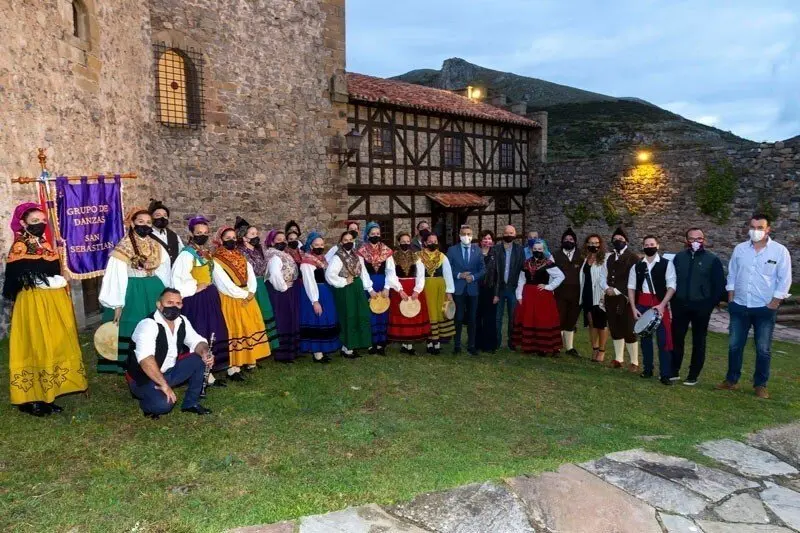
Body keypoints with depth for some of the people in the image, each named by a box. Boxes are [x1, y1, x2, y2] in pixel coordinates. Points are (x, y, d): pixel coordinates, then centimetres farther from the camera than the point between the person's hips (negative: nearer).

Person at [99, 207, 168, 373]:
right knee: (132, 332, -1)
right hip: (132, 294, -4)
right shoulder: (123, 248, -6)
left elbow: (165, 275, 14)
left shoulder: (157, 248, 8)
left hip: (154, 293, 4)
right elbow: (116, 277, -9)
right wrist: (117, 304, -12)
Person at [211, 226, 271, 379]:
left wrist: (251, 293, -11)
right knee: (235, 331, -9)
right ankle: (233, 368, -7)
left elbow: (252, 278, 6)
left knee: (250, 329, 7)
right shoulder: (216, 262, -8)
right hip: (230, 301, -6)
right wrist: (244, 294, -12)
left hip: (248, 300, 7)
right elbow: (225, 285, -15)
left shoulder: (242, 259, 14)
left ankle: (250, 361, 16)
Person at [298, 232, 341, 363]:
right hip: (314, 294, -9)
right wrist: (315, 301, -22)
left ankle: (322, 350, 22)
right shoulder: (307, 261, -14)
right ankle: (317, 353, 0)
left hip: (326, 293, 9)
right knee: (317, 322, -6)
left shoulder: (322, 258, 13)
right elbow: (309, 282, -19)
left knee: (326, 321, 12)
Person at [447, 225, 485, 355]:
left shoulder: (478, 250, 5)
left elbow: (483, 269, 5)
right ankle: (457, 345, 12)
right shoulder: (452, 250, 1)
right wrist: (459, 275, -13)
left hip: (472, 288, 2)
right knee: (458, 318, 3)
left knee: (472, 319, 7)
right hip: (458, 289, -1)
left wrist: (473, 277, -10)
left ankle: (471, 346, 15)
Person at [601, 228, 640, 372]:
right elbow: (604, 278, 15)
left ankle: (634, 362, 6)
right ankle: (618, 359, 21)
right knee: (615, 330, 11)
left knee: (629, 331, -3)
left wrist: (617, 291, -15)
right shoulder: (609, 258, 16)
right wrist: (607, 288, -6)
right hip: (611, 299, 6)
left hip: (625, 299, -6)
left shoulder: (633, 257, -5)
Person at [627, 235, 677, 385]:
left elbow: (671, 286, -6)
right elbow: (631, 287, 8)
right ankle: (647, 369, 22)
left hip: (660, 304, -3)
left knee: (664, 339, -4)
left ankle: (666, 374, 1)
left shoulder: (667, 264, -1)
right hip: (642, 305, 3)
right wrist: (633, 308, -2)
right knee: (645, 337, 11)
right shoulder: (637, 266, 9)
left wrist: (662, 305, -17)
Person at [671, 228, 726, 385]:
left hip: (701, 307, -3)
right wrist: (673, 300, 4)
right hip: (680, 305, 3)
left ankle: (693, 375, 14)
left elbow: (720, 284, -2)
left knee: (698, 341, 7)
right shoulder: (679, 257, 6)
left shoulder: (712, 259, -2)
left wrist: (711, 303, -8)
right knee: (676, 338, 6)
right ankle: (674, 371, 17)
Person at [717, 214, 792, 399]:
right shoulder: (739, 249, 4)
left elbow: (784, 280, -5)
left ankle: (760, 385, 18)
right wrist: (731, 299, 5)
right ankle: (731, 380, 21)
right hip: (739, 306, 3)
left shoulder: (780, 251, -5)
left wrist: (773, 303, -9)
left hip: (765, 308, -3)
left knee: (763, 349, 5)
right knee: (734, 346, 9)